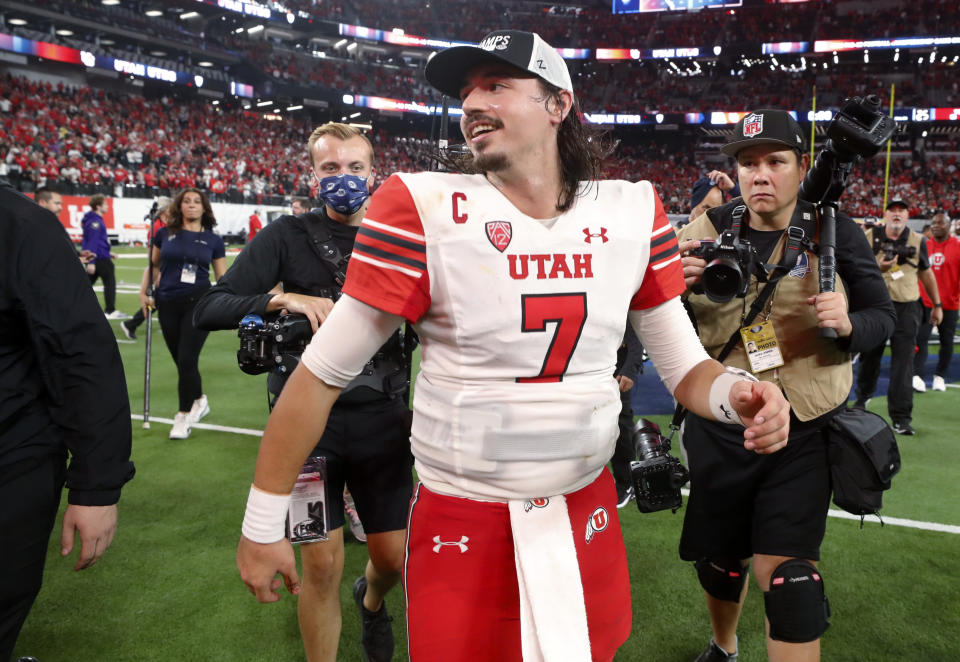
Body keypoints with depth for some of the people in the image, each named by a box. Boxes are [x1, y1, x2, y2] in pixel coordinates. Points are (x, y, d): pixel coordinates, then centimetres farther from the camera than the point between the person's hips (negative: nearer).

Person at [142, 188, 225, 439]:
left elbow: (222, 278, 6)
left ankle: (184, 416, 8)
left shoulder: (213, 240, 2)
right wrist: (143, 293, 9)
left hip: (198, 303, -2)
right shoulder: (165, 234, 5)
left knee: (187, 359, -7)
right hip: (168, 305, 2)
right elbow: (152, 265, 17)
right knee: (180, 361, 10)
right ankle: (199, 401, 34)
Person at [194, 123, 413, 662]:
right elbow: (209, 309, -6)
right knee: (322, 564, 2)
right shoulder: (289, 236, 1)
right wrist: (284, 300, -21)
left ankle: (372, 601, 46)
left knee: (394, 556, 10)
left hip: (382, 418, 2)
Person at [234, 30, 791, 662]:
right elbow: (322, 374, -10)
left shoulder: (632, 211, -3)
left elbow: (683, 364, 3)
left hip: (588, 519, 3)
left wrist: (733, 393, -20)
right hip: (459, 532, -3)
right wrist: (263, 526, -5)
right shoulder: (424, 209, -14)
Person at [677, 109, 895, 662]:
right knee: (718, 563, 18)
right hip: (719, 426, 2)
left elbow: (883, 316, 2)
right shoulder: (704, 233, -2)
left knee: (787, 576, -8)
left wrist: (848, 324, -21)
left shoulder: (836, 234, -4)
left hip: (803, 432, -2)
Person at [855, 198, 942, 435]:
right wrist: (878, 268, -19)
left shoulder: (917, 241, 5)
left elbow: (926, 273, 15)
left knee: (903, 361, -5)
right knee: (869, 355, 11)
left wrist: (937, 305, 18)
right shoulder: (869, 237, 1)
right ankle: (863, 395, 37)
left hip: (907, 308, 0)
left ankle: (901, 417, 0)